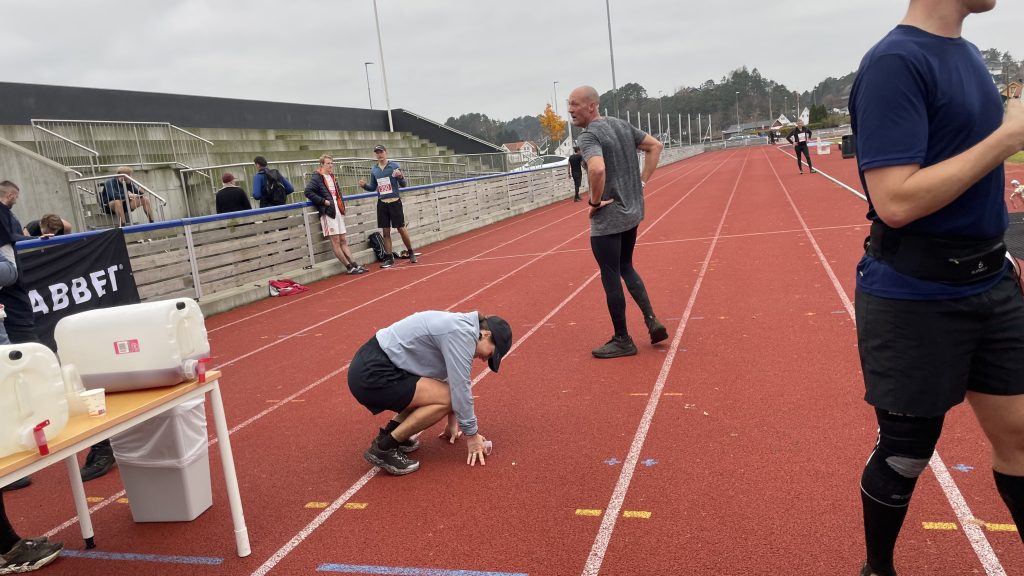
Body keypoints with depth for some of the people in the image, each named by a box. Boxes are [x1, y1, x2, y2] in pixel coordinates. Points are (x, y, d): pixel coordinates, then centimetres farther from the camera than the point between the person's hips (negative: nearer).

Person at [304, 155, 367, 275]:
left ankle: (355, 265, 7)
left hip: (338, 211, 8)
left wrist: (341, 204, 11)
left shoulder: (332, 176, 19)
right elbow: (308, 192, -17)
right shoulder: (317, 177, -6)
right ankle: (350, 267, -2)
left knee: (343, 240, 9)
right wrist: (323, 201, -17)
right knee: (335, 241, -3)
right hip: (328, 212, -8)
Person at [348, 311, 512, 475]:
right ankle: (384, 448, -6)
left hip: (369, 364, 10)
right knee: (445, 397, -13)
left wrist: (452, 421, 36)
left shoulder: (459, 326, 16)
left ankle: (390, 433, 16)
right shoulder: (463, 333, -15)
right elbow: (460, 388, -14)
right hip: (372, 374, -10)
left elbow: (452, 379, 28)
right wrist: (472, 435, -2)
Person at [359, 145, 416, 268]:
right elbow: (373, 188, 16)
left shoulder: (394, 166, -4)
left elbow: (403, 185, -4)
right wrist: (364, 185, -4)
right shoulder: (374, 170, 8)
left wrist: (400, 177, -25)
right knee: (385, 232, 4)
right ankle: (389, 258, 11)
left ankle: (411, 253, 20)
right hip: (382, 203, 4)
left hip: (395, 202, -4)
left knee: (401, 229, 2)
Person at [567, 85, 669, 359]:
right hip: (632, 211, 9)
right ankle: (652, 321, 17)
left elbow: (597, 169, -37)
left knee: (610, 278, 4)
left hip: (607, 218, -9)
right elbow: (655, 145, 16)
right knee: (626, 267, 24)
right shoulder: (622, 125, 8)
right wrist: (642, 182, 11)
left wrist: (594, 201, -20)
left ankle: (622, 340, 14)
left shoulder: (589, 136, -18)